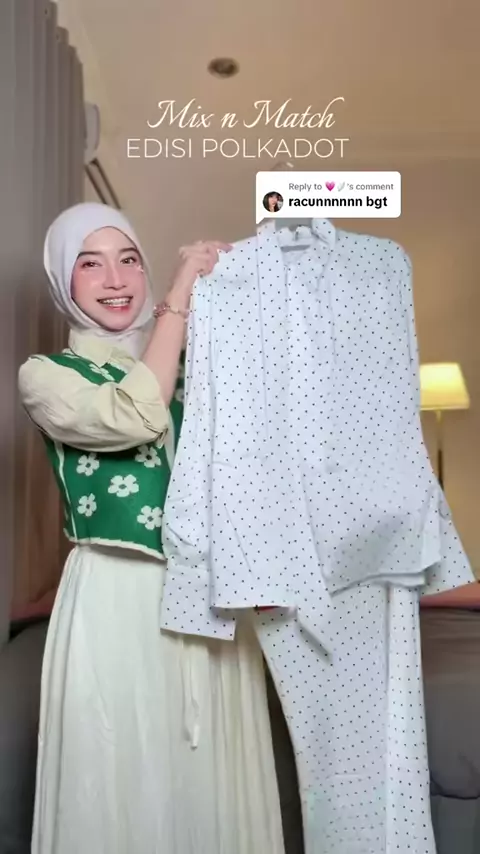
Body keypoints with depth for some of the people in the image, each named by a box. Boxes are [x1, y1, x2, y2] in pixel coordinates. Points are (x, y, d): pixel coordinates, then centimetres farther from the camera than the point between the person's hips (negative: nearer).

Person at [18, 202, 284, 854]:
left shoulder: (191, 364, 13)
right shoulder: (45, 374, 0)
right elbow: (133, 416, -18)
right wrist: (180, 296, -12)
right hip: (117, 600, -4)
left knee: (215, 777, 14)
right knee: (128, 779, 8)